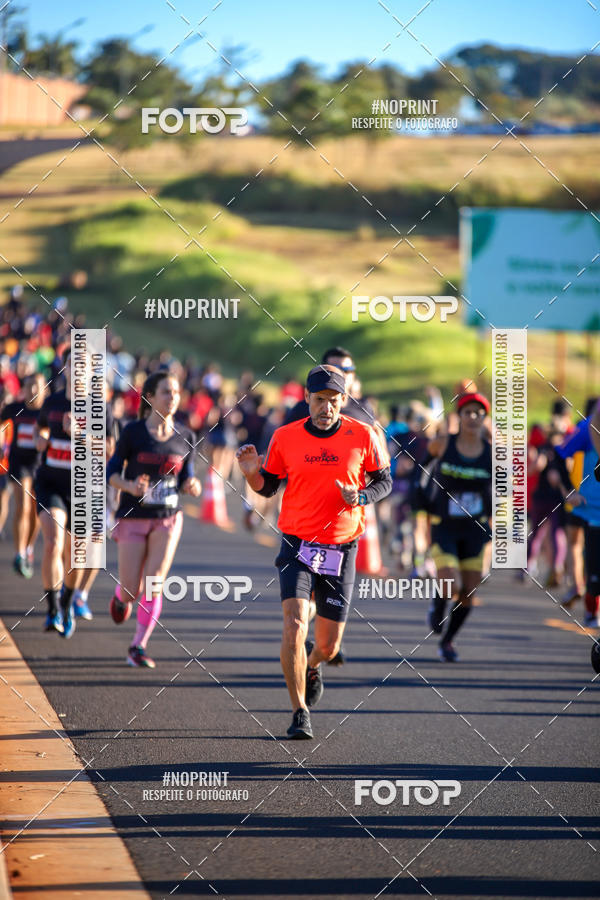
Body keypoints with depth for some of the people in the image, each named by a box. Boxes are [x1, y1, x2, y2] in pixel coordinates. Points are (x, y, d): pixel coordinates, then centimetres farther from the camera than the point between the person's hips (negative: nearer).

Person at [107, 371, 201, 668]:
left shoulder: (184, 437, 2)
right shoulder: (133, 432, -7)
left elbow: (185, 477, 11)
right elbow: (111, 473, -2)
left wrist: (192, 486, -12)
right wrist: (130, 486, -21)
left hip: (167, 519, 2)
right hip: (133, 518, -2)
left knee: (154, 584, -11)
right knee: (132, 590, 0)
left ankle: (138, 647, -1)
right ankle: (121, 597, 39)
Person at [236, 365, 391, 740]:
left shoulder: (363, 436, -3)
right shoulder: (285, 437, -1)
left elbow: (384, 481, 8)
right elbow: (268, 486, 9)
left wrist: (360, 497, -12)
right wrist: (252, 472, -12)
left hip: (341, 550, 1)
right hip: (297, 545, -1)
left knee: (329, 645, 6)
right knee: (295, 626, -20)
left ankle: (311, 666, 44)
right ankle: (300, 713, -9)